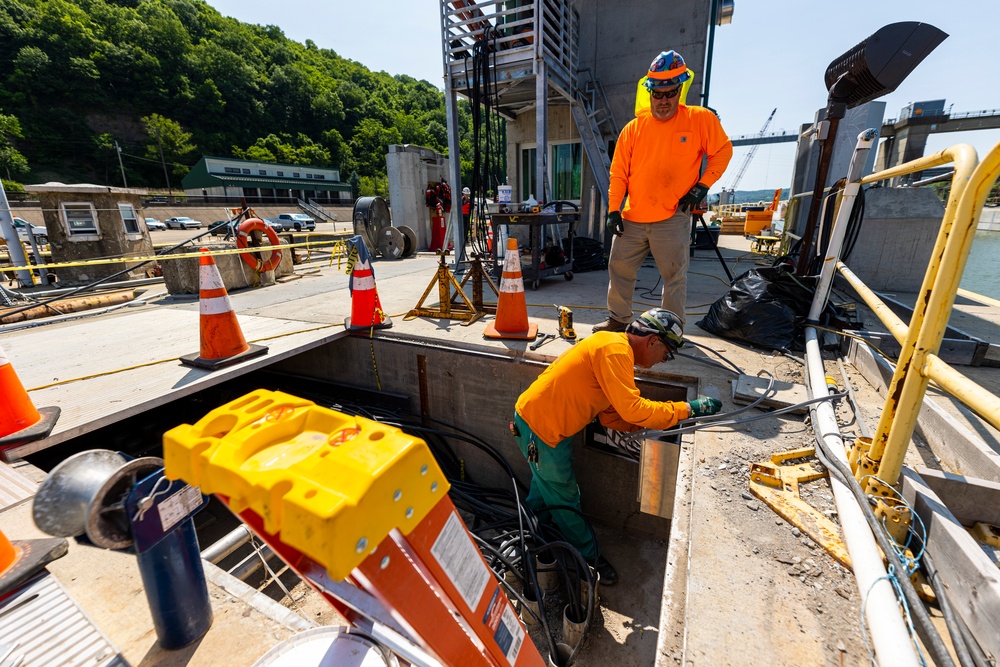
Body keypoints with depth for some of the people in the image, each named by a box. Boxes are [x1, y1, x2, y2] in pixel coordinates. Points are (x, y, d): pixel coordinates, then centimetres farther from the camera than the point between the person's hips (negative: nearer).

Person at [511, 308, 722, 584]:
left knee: (545, 485, 29)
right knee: (564, 499, 12)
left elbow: (612, 416, 7)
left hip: (546, 422, 10)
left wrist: (662, 421, -1)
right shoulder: (615, 348, -22)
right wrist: (687, 408, -17)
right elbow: (631, 408, -28)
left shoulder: (615, 349, 8)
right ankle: (589, 559, 34)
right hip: (539, 427, -10)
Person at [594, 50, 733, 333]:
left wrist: (702, 186, -4)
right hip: (632, 218, 3)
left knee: (674, 277, 1)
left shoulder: (700, 119, 1)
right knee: (619, 268, 7)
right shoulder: (634, 127, 6)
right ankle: (618, 318, 23)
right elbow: (618, 172, 5)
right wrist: (614, 209, -3)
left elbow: (723, 151, 8)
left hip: (673, 218, -3)